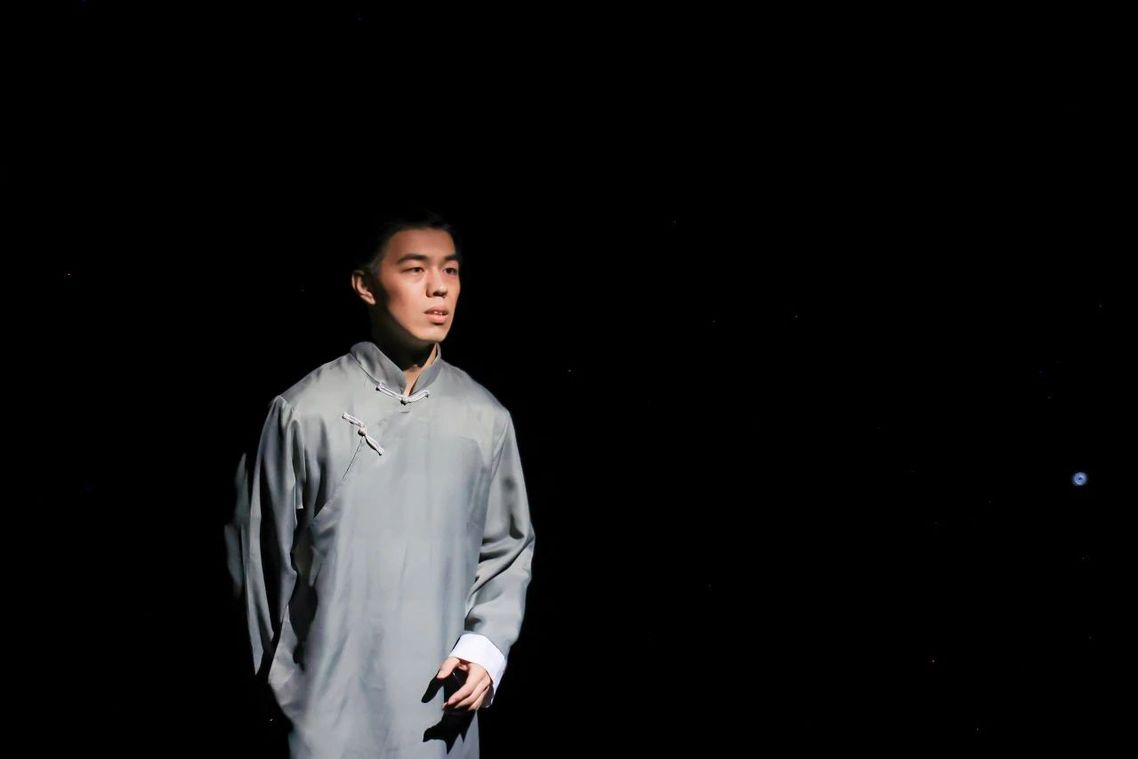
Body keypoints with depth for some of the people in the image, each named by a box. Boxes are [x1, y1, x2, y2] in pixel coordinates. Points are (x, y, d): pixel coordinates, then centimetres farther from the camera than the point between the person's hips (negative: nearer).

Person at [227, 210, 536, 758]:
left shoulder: (487, 420, 2)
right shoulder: (305, 411, -7)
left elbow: (508, 549, 9)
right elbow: (264, 554, 1)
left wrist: (487, 645, -5)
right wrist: (279, 685, 7)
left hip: (442, 710, 3)